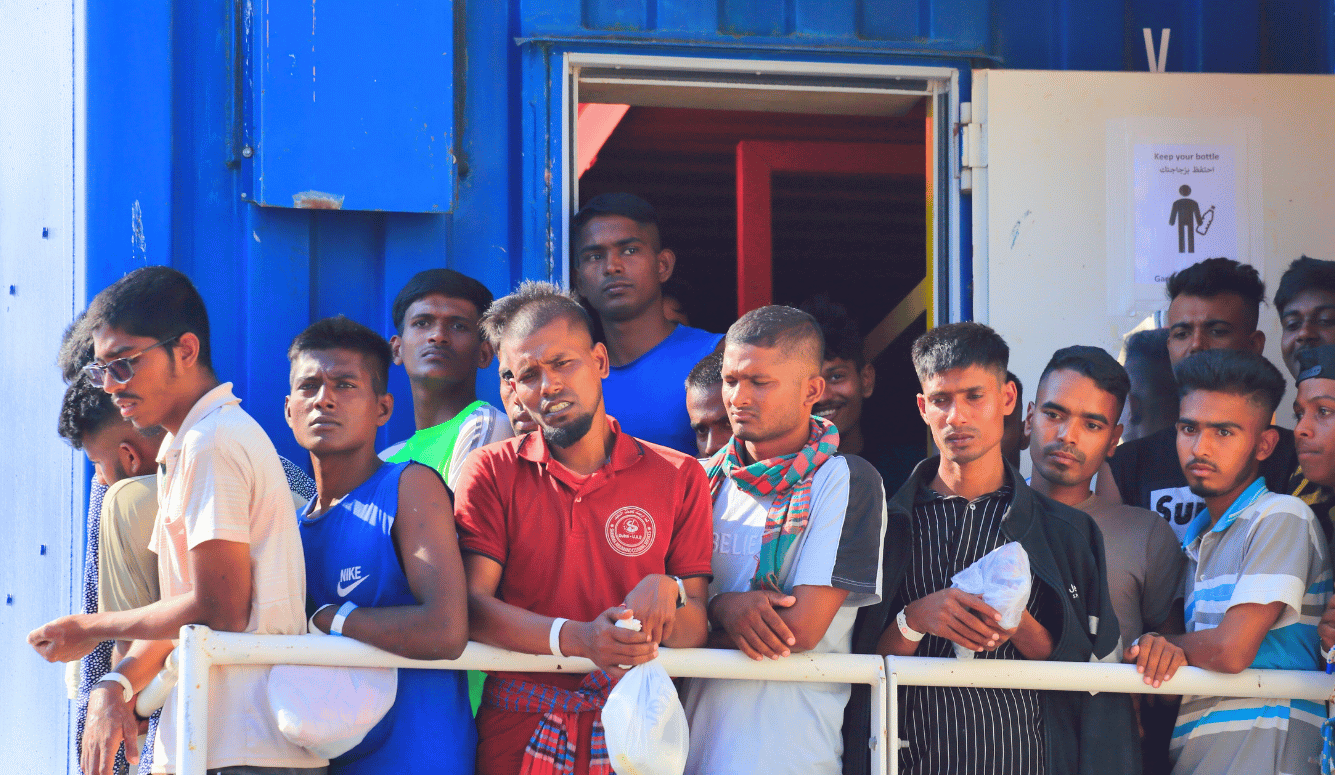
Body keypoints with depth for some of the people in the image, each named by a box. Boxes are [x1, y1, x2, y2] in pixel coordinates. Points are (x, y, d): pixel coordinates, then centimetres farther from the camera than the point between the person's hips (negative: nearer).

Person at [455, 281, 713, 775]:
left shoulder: (679, 477, 6)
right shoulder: (491, 472, 4)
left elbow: (696, 634, 3)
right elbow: (471, 606, -8)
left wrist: (666, 594, -20)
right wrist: (577, 639, -23)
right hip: (517, 735, 0)